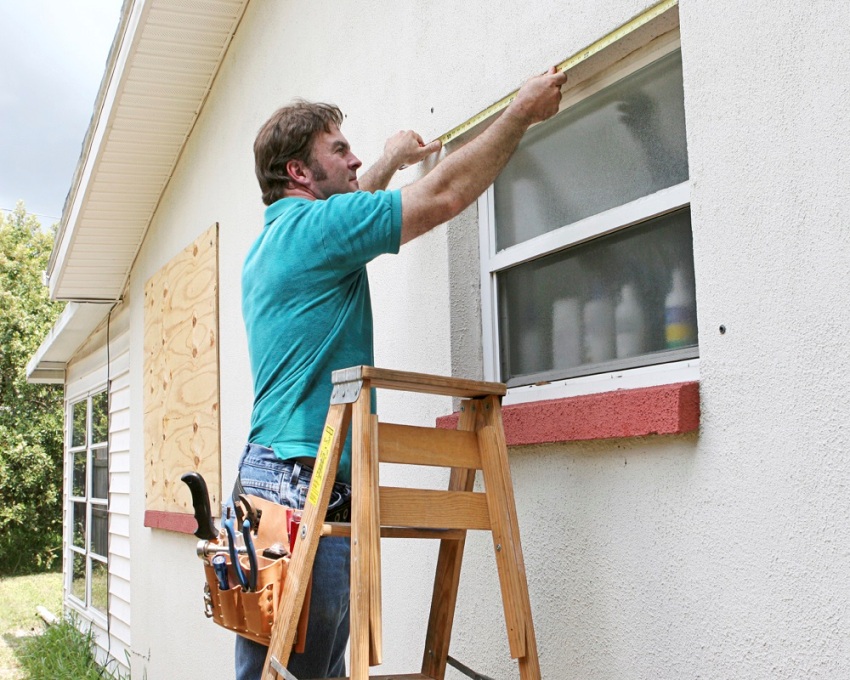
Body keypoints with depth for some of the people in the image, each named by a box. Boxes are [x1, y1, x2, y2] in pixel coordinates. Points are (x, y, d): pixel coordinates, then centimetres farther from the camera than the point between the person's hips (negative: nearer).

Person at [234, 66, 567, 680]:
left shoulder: (272, 243, 20)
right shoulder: (312, 227, -8)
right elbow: (445, 196, -9)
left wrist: (390, 164, 52)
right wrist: (522, 112, 2)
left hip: (271, 473, 10)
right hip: (304, 476, -10)